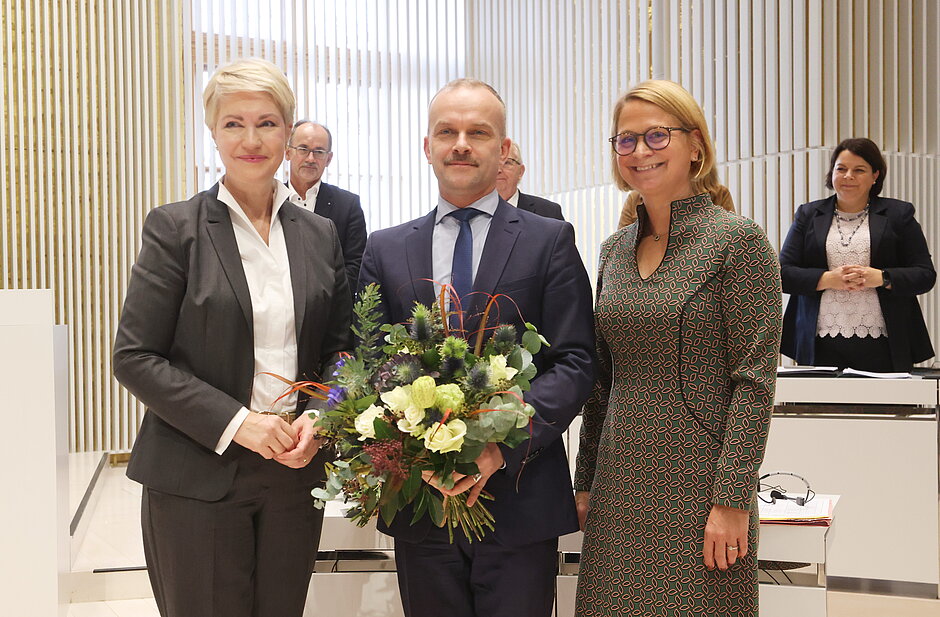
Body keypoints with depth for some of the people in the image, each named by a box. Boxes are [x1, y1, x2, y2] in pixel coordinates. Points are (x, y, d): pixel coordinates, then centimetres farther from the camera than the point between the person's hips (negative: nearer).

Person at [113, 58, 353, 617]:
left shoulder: (320, 235, 8)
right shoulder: (175, 228, -4)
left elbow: (339, 347, 12)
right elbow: (135, 358, -8)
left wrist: (317, 419, -7)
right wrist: (235, 422, -16)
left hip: (295, 471, 4)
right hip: (198, 478, -3)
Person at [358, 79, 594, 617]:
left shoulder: (550, 242, 3)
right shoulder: (386, 250, 11)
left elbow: (575, 364, -4)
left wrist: (504, 442, -19)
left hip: (520, 500, -2)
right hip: (419, 504, 2)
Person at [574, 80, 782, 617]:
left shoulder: (739, 240, -7)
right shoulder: (616, 249, 10)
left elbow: (754, 382, -11)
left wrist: (732, 501, -16)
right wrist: (586, 483, 13)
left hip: (698, 490, -5)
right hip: (620, 489, 5)